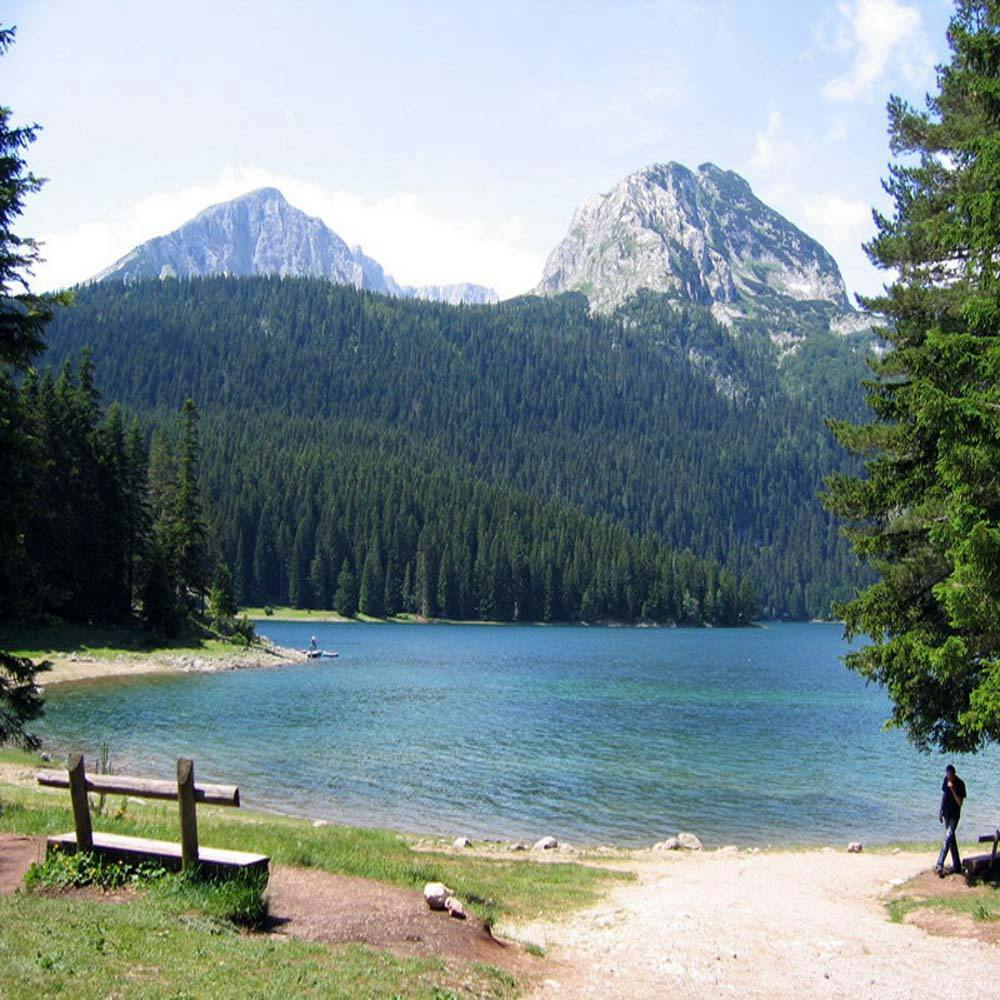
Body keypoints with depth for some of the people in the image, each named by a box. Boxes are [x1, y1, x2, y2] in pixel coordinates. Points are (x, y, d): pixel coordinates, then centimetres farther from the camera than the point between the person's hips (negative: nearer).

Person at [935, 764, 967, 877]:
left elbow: (959, 803, -20)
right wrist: (940, 811, 15)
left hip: (954, 815, -7)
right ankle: (956, 865, 22)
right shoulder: (945, 780, 2)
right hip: (946, 814, 7)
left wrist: (952, 789, -29)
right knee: (951, 838, 12)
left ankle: (940, 865, -18)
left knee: (948, 838, -14)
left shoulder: (960, 784, -16)